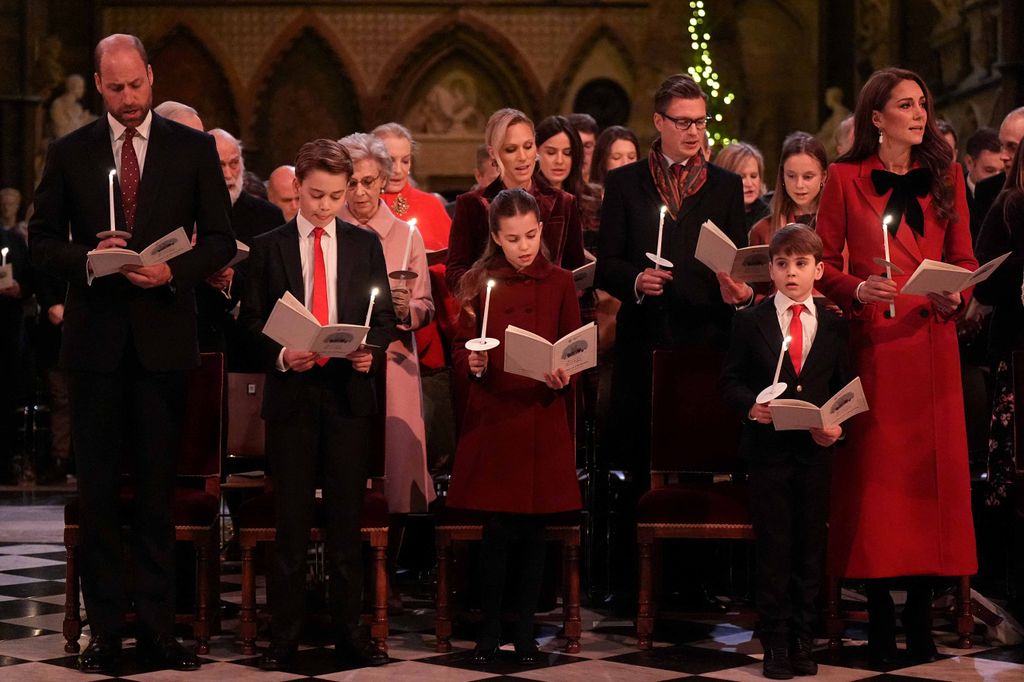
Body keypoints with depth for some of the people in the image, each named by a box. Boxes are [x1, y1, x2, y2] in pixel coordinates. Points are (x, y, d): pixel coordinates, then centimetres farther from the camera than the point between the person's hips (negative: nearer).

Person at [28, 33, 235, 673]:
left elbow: (220, 239, 4)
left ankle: (158, 626, 11)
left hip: (164, 336, 0)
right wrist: (87, 258, -12)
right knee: (99, 488, 3)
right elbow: (42, 239, 7)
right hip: (96, 338, 1)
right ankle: (105, 628, 9)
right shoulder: (69, 153, 6)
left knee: (159, 488, 4)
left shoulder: (193, 148, 4)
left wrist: (175, 271, -14)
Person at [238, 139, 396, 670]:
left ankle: (348, 631, 10)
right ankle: (284, 635, 8)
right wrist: (281, 355, -13)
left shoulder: (365, 244, 10)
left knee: (347, 517, 4)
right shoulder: (268, 247, 5)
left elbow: (385, 317, 9)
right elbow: (251, 321, 4)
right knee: (291, 518, 2)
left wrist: (372, 349, -10)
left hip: (349, 391, 1)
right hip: (291, 393, -1)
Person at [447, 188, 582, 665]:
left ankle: (524, 630, 16)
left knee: (532, 531, 4)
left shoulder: (559, 283, 4)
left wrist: (563, 376, -15)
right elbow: (460, 348, 5)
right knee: (497, 529, -2)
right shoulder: (479, 283, 4)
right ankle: (490, 629, 12)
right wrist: (472, 364, -16)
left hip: (543, 419, 0)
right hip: (492, 417, 0)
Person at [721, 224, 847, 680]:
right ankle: (775, 642, 12)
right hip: (767, 449, -1)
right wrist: (751, 406, -17)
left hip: (816, 450, 1)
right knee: (773, 548, 2)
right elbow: (730, 380, 2)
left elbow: (843, 386, 7)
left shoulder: (834, 324, 5)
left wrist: (836, 425, -10)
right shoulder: (750, 321, 1)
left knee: (811, 547, 7)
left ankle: (803, 641, 17)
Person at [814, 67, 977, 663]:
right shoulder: (847, 179, 4)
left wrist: (956, 295, -6)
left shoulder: (945, 176, 12)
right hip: (873, 341, -2)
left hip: (932, 344, 2)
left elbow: (964, 257, 13)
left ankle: (921, 615, 6)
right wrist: (858, 290, -14)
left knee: (932, 469, 0)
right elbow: (824, 264, 4)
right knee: (875, 471, -3)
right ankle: (880, 615, 5)